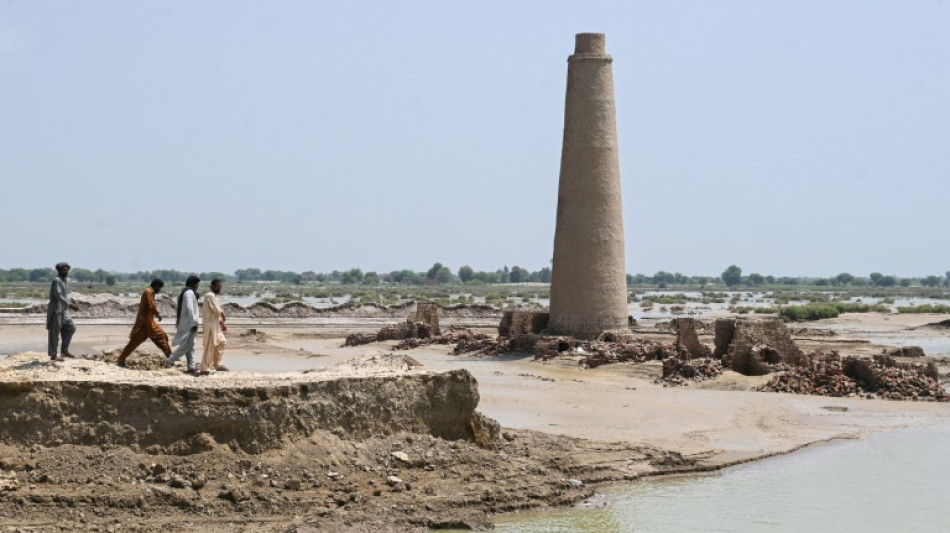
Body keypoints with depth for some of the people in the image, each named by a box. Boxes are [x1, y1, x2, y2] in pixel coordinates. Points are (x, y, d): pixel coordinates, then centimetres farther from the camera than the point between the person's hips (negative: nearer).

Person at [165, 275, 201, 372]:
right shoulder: (189, 293, -14)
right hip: (189, 323, -10)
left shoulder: (183, 292, 16)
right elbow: (189, 308, -21)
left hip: (184, 323, 10)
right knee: (186, 345, -10)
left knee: (190, 345, 12)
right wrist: (194, 323, -21)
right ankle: (170, 361, -14)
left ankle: (191, 366, 14)